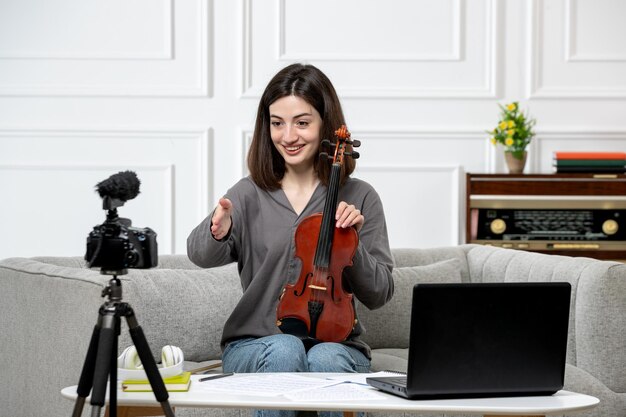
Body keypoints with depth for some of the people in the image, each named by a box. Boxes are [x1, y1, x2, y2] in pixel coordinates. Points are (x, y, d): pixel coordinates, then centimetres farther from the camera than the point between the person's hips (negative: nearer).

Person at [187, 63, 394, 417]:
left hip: (337, 344, 0)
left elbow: (379, 294, 3)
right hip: (255, 346, 0)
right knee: (284, 350, -32)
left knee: (326, 359, -33)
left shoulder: (359, 198, 4)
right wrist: (218, 231, -39)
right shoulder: (250, 195, 3)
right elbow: (201, 255, -16)